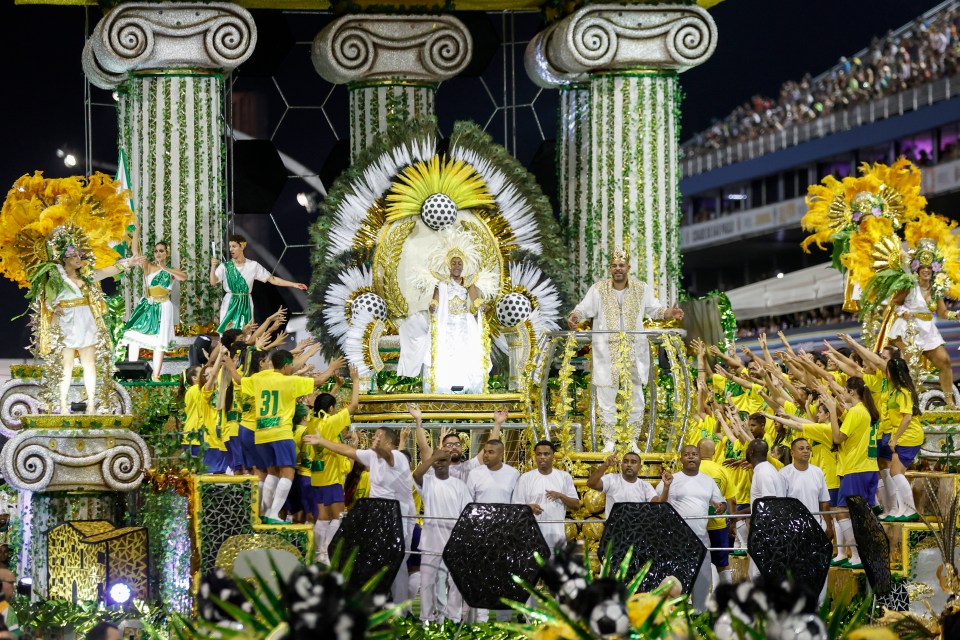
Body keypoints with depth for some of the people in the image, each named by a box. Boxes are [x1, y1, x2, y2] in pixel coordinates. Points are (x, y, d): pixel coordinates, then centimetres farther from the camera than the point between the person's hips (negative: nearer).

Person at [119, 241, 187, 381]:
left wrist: (166, 268, -21)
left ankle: (156, 376, 8)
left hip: (162, 307, -1)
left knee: (159, 342, 1)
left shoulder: (171, 271, 4)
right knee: (134, 336, -7)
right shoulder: (148, 267, 4)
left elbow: (184, 277, -17)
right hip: (147, 305, 1)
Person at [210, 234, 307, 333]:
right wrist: (213, 267, -28)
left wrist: (294, 284, -3)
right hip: (230, 304, 0)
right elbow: (213, 282, -11)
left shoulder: (253, 265, 1)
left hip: (246, 305, 1)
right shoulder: (225, 266, -1)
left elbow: (272, 279, 3)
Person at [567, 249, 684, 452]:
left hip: (633, 352, 1)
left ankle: (632, 441, 13)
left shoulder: (642, 289, 4)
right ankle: (609, 441, 10)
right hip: (606, 351, -1)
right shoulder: (599, 289, 0)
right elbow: (584, 308, -2)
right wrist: (574, 316, -24)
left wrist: (670, 312, -11)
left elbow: (654, 309, 9)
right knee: (606, 398, 1)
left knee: (635, 398, 3)